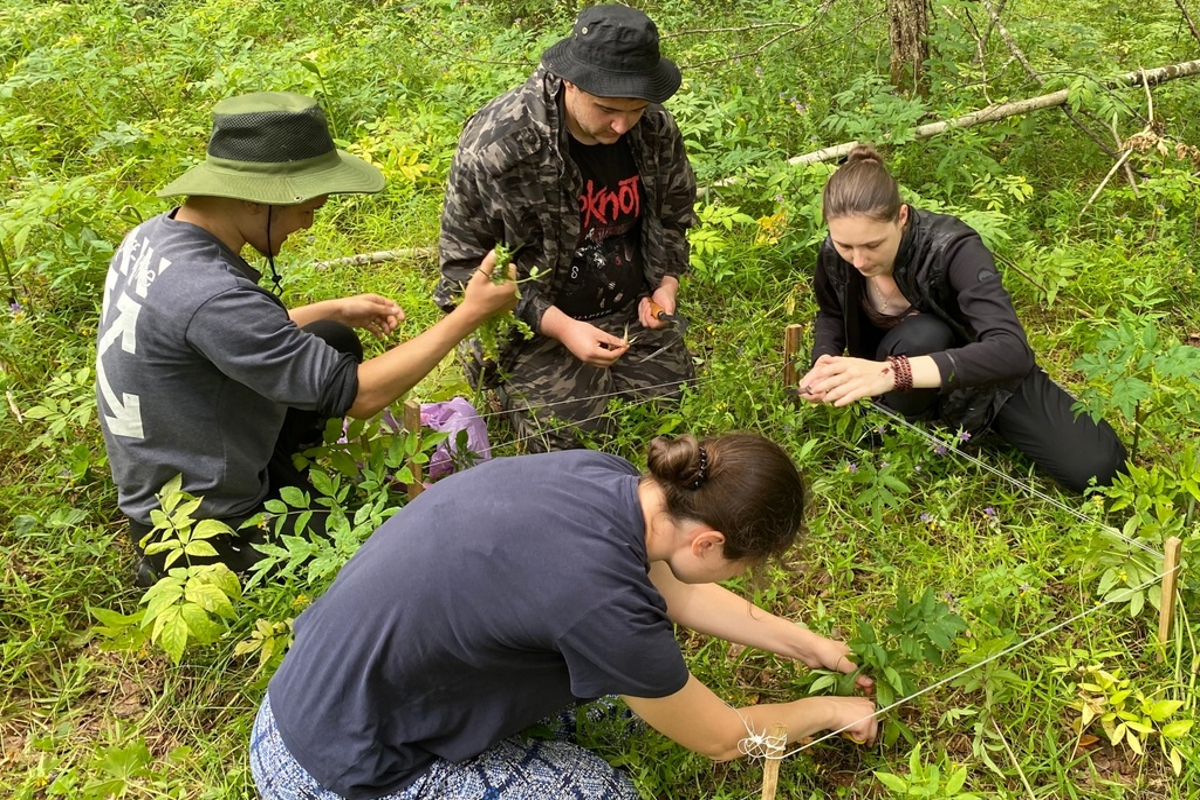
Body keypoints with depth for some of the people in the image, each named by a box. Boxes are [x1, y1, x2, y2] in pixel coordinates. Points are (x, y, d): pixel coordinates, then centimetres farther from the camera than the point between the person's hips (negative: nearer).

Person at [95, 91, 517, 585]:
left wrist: (335, 311, 10)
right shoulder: (209, 295, -34)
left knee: (335, 342, 10)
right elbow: (357, 395, -28)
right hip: (211, 531, -9)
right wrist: (469, 315, -20)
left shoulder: (152, 237, -5)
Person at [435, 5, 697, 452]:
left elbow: (674, 215, 11)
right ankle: (512, 387, 18)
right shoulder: (497, 145, -25)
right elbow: (465, 264, -18)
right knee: (572, 448, -12)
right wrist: (559, 327, -25)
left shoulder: (656, 129, -10)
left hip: (632, 312, 5)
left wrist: (667, 282, -6)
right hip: (534, 323, -4)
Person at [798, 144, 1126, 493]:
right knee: (921, 336, -36)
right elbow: (831, 314, 3)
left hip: (987, 370, 0)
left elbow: (1013, 351, -45)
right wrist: (825, 363, -21)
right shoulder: (835, 253, -21)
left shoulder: (951, 248, -34)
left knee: (1096, 469, -10)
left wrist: (893, 372, -58)